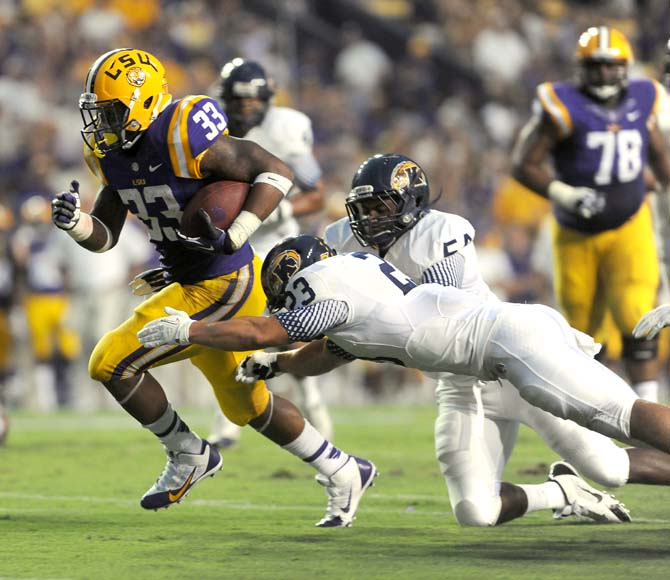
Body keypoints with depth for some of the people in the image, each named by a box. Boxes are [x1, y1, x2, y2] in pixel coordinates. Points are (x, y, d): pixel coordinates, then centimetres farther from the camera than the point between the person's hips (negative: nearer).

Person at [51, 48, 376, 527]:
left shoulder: (185, 136, -23)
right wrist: (73, 223, -13)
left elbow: (277, 172, -22)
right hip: (194, 287, 9)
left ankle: (188, 454, 8)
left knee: (113, 364, -11)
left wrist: (233, 239, -30)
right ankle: (342, 473, 32)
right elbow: (105, 237, 9)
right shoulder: (116, 155, 4)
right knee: (246, 403, 20)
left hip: (225, 288, -9)